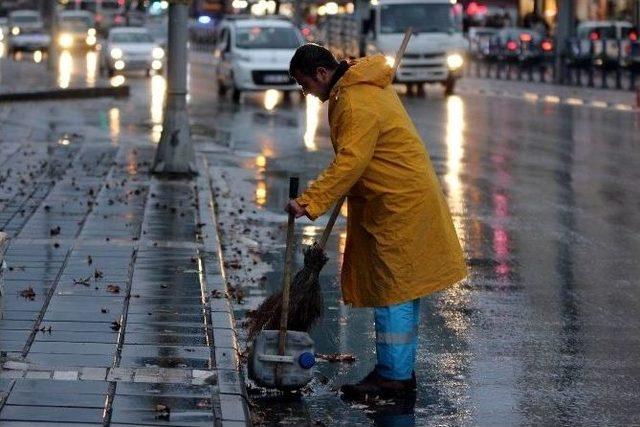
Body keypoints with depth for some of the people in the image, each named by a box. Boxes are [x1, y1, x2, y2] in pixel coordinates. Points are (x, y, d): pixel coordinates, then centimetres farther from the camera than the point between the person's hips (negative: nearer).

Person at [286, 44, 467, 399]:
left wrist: (309, 202, -33)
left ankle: (394, 376, -2)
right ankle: (400, 370, 21)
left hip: (400, 206, -11)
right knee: (401, 287, 14)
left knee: (394, 289, -6)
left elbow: (350, 162, -30)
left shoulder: (356, 103, -22)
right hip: (404, 199, 11)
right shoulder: (364, 85, 12)